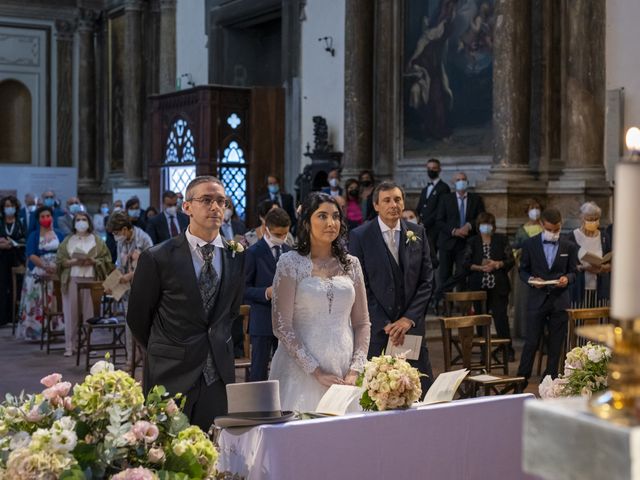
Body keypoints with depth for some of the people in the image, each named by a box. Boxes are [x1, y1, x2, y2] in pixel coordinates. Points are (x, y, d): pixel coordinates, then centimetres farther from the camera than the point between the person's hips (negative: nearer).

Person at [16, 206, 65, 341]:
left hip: (57, 272, 2)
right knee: (36, 302, -5)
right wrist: (45, 266, -22)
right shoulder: (33, 235, 5)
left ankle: (55, 330, -1)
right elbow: (31, 255, -8)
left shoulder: (59, 235, 11)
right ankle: (36, 332, -3)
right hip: (38, 273, -2)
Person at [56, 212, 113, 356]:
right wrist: (73, 262, -11)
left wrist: (93, 261, -12)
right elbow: (60, 261, 6)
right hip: (71, 279, 0)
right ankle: (70, 345, 2)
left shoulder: (96, 241, 9)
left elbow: (106, 260, 4)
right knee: (71, 312, -2)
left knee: (89, 312, -2)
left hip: (90, 279, 0)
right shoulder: (68, 240, 10)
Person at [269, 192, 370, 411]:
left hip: (345, 371, 4)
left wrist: (355, 371, -2)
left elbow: (362, 323, 11)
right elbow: (282, 326, -7)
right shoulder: (290, 263, -3)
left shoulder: (351, 264, 9)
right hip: (303, 372, -3)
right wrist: (316, 372, -12)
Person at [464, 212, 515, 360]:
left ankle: (508, 349, -2)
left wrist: (497, 264, -13)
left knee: (501, 316, -7)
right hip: (479, 286, 2)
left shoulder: (501, 240, 5)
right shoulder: (473, 242, 9)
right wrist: (480, 267, -11)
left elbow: (511, 260, 3)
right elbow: (466, 263, 4)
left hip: (498, 286, -2)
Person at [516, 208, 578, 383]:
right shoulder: (530, 244, 2)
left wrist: (567, 279, -14)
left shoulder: (569, 247, 5)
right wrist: (531, 280, -14)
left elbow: (573, 272, 9)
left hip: (560, 301, 2)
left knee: (556, 344, 6)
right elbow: (523, 270, 7)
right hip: (537, 299, -1)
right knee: (531, 342, -2)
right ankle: (522, 379, 6)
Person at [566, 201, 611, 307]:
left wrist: (602, 268, -11)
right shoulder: (572, 237, 0)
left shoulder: (604, 237, 9)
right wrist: (584, 268, -16)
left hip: (600, 289, 2)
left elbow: (612, 263, 11)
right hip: (579, 289, -2)